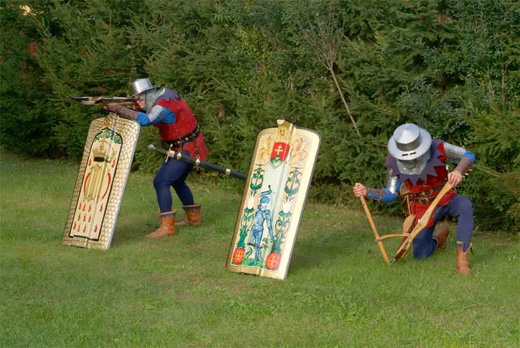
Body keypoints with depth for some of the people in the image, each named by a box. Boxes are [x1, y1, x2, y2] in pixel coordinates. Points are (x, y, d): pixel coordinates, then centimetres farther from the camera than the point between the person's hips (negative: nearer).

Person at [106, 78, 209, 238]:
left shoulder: (163, 107, -27)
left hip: (186, 150, -10)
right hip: (191, 147, 10)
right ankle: (193, 218, 38)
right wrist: (140, 108, -7)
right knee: (177, 181, 25)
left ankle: (166, 226, -16)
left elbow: (145, 120, -44)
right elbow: (149, 113, 15)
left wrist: (118, 108, -41)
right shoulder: (166, 93, 3)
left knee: (160, 182, -15)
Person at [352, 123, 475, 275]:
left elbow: (468, 156, -15)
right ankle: (438, 237, 37)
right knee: (421, 255, 1)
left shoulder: (437, 147, -23)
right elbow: (390, 194, -6)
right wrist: (367, 192, -23)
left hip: (446, 198, -2)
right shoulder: (395, 163, -17)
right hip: (423, 209, 2)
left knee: (465, 206, -36)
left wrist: (459, 171, -36)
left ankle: (462, 259, -30)